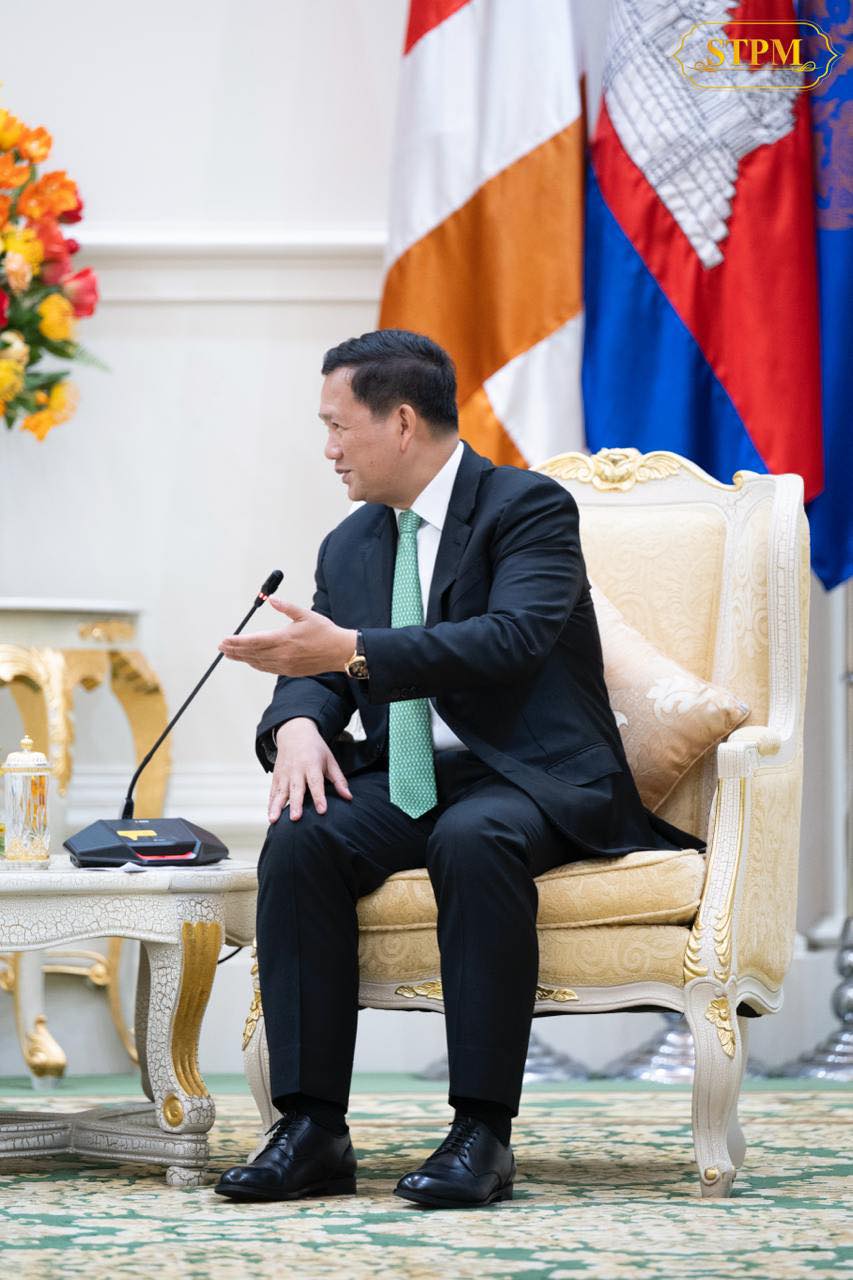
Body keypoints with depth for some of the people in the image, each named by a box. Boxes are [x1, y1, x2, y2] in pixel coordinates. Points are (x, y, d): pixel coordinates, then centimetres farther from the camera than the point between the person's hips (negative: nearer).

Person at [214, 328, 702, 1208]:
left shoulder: (529, 507, -6)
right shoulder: (349, 545, 16)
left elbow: (512, 639, -22)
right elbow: (314, 672, 14)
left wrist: (354, 652, -29)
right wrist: (298, 724, -13)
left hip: (527, 778, -5)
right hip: (405, 779, 6)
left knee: (475, 841, -39)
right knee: (299, 839, -25)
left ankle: (482, 1132, -35)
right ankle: (312, 1128, -26)